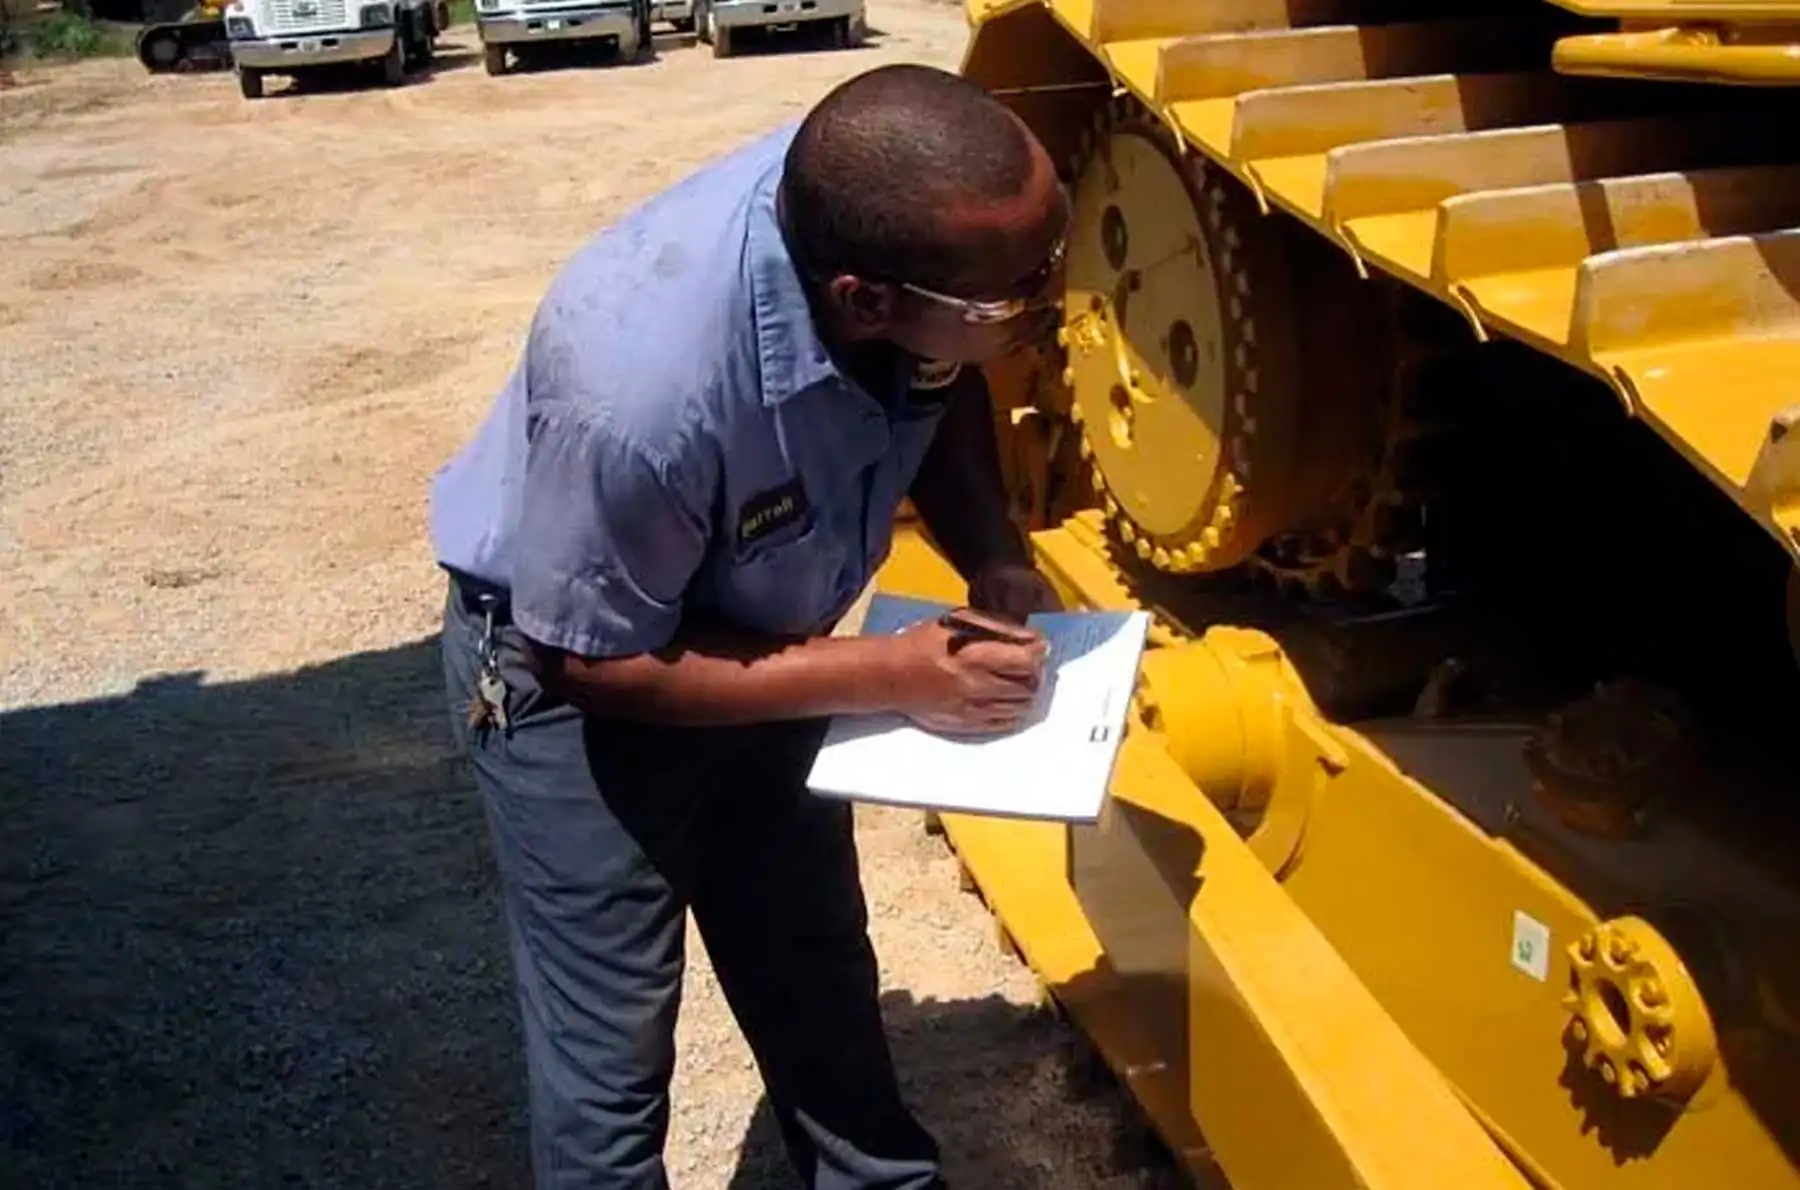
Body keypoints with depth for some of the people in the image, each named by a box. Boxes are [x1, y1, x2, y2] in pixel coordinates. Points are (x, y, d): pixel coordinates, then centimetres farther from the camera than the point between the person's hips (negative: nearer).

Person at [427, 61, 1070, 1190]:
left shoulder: (866, 202, -26)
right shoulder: (641, 389, -43)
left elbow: (946, 391, -2)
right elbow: (600, 660, -26)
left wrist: (995, 558, -18)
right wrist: (896, 674, -29)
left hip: (748, 629, 6)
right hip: (572, 668, -6)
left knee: (819, 979, 21)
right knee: (613, 1044, 3)